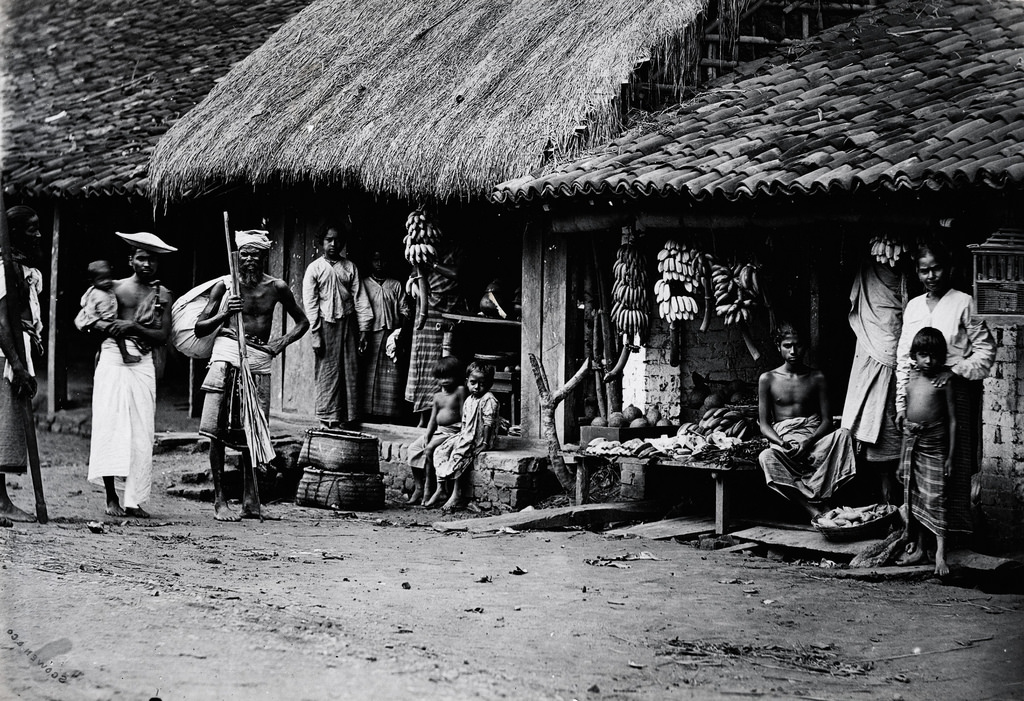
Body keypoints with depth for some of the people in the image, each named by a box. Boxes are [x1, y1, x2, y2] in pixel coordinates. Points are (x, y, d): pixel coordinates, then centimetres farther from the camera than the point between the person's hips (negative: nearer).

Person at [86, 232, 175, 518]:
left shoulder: (162, 294, 10)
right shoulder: (114, 287, 9)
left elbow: (162, 336, 2)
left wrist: (134, 327, -13)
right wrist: (108, 327, -10)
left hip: (143, 364, 1)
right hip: (112, 358, -1)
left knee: (141, 431, -3)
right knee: (110, 425, -11)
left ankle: (134, 500, 0)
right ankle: (111, 497, -10)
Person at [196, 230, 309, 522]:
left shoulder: (276, 288, 8)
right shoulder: (225, 285, 1)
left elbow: (302, 322, 21)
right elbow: (199, 329, 4)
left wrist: (282, 342, 5)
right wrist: (224, 315, -13)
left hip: (259, 358, 3)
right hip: (227, 354, -3)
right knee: (218, 431, -6)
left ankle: (250, 501, 12)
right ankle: (219, 501, -2)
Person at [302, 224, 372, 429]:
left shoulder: (350, 267, 9)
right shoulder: (314, 269, 2)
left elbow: (359, 298, 7)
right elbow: (310, 303, -2)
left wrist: (364, 328, 0)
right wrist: (315, 334, -9)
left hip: (347, 323, 3)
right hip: (325, 325, -3)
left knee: (350, 372, 1)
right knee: (327, 374, -4)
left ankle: (348, 419, 5)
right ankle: (328, 420, 0)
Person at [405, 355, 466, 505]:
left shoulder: (460, 390, -5)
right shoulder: (437, 395, 13)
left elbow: (463, 415, -9)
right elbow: (433, 419, 13)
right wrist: (426, 436, -1)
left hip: (453, 431, -7)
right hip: (438, 431, 7)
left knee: (429, 449, -26)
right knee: (413, 448, -10)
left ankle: (428, 488, -18)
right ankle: (418, 487, -8)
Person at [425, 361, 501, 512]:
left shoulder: (489, 400, -12)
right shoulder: (469, 400, 14)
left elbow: (488, 423, -16)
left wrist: (484, 443, -19)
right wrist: (461, 436, 9)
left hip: (478, 439, -9)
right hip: (465, 436, 9)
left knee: (458, 456, -26)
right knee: (440, 451, -4)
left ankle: (457, 494, -22)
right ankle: (440, 489, -3)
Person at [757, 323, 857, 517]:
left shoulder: (817, 378, 11)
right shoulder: (768, 380, 9)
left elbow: (827, 420, 7)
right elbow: (764, 424, 6)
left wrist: (810, 441, -14)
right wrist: (781, 443, -15)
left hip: (815, 438, 1)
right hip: (784, 441, -1)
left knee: (843, 434, -31)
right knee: (766, 457, -36)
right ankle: (814, 510, -43)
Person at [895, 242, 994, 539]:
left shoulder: (963, 303, -1)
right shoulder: (913, 306, 13)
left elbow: (986, 348, -3)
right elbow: (904, 358, 14)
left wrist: (956, 370, -15)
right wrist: (901, 404, 9)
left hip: (956, 390, -4)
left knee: (954, 462, -3)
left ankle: (954, 525, 3)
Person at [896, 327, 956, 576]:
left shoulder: (944, 380, -7)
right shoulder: (909, 378, 6)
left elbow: (952, 419, -5)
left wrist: (951, 455, -8)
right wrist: (901, 453, 14)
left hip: (934, 442, -5)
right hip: (910, 437, 5)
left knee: (934, 497, -9)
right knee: (913, 496, 9)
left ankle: (940, 553, -12)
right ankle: (918, 547, 18)